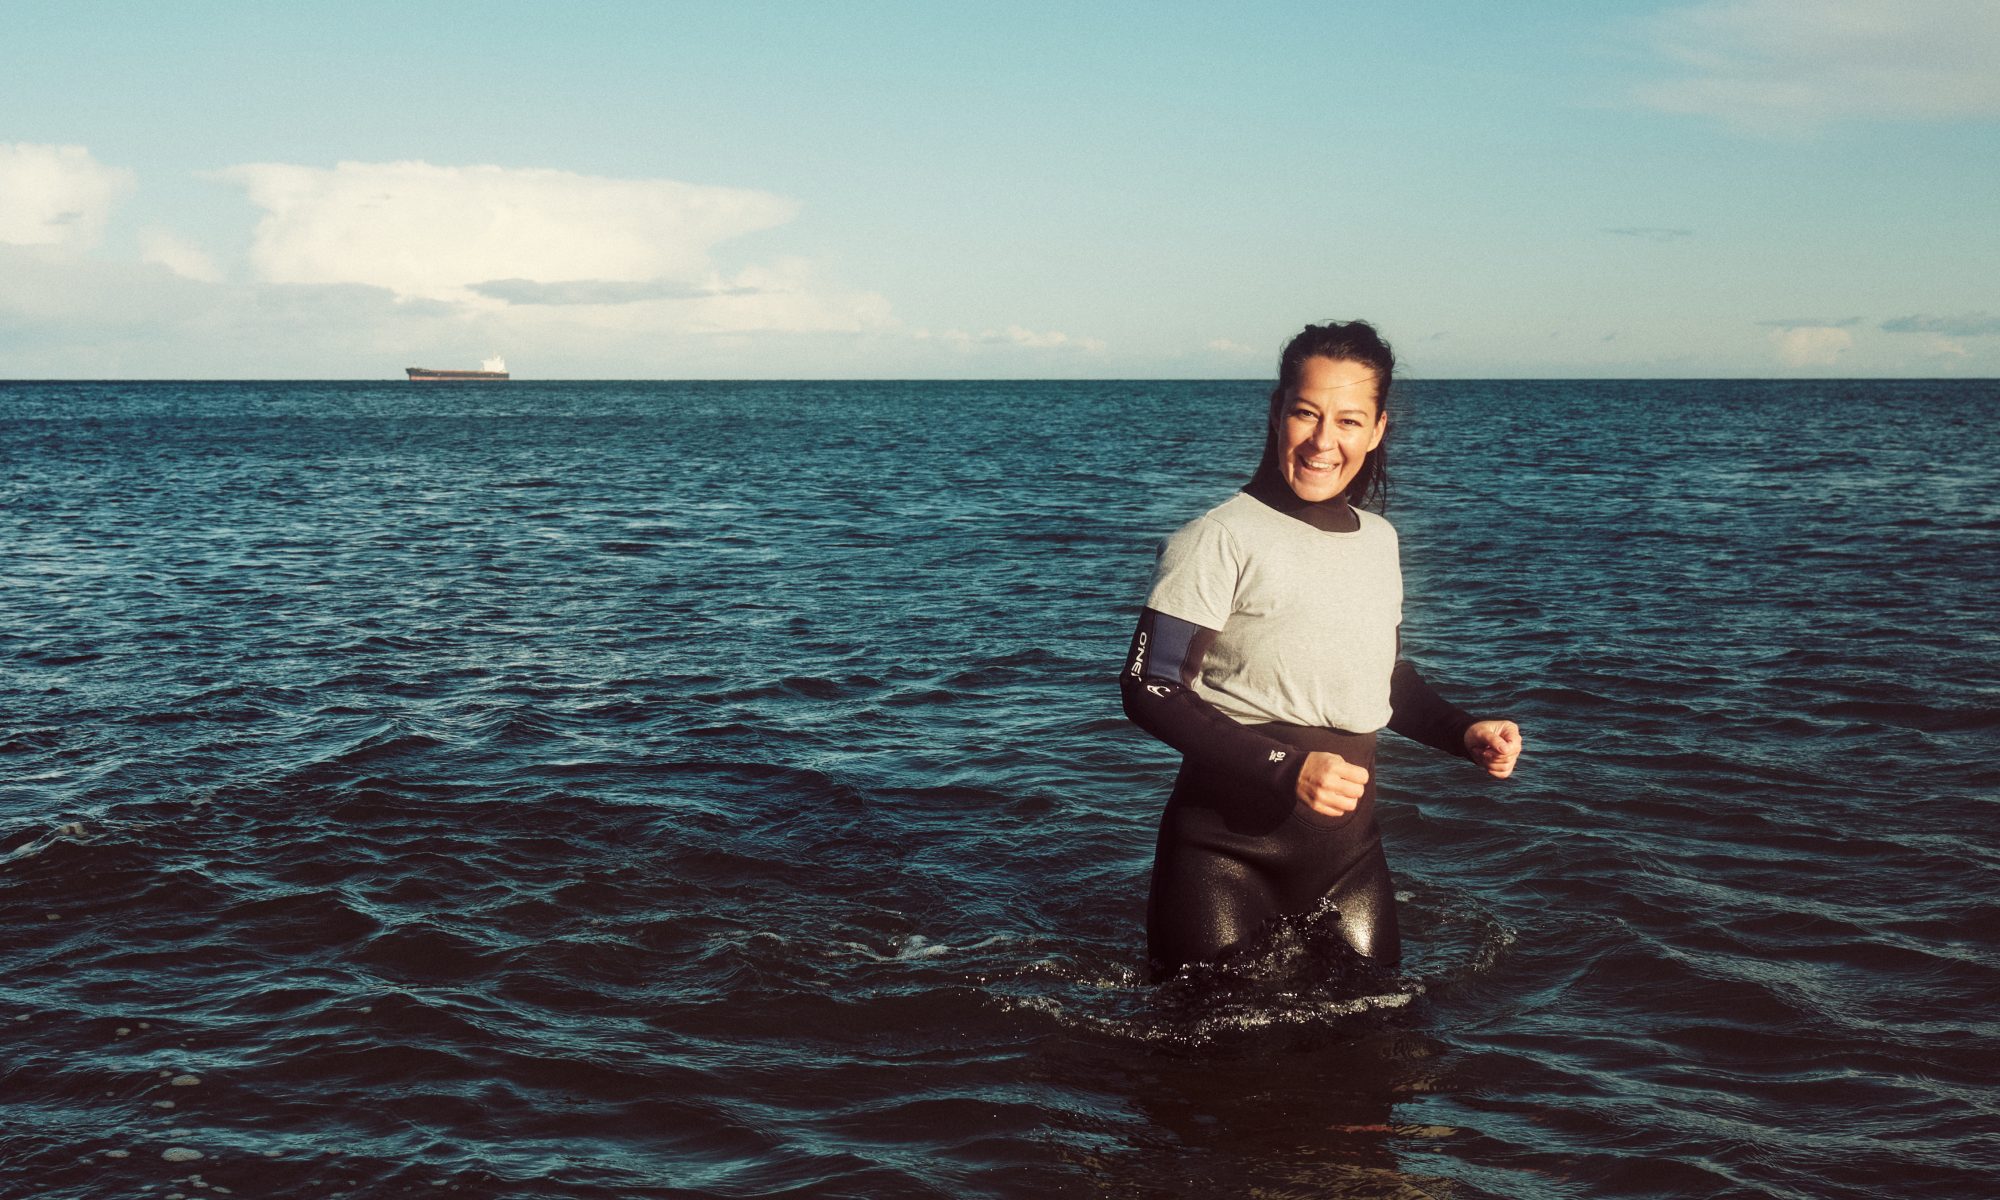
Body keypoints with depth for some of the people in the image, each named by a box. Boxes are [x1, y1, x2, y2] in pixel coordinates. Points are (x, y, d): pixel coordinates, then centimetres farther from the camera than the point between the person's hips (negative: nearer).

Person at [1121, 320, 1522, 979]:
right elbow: (1150, 690, -16)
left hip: (1349, 845, 6)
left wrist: (1465, 734, 4)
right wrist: (1286, 769, -23)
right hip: (1229, 851, -6)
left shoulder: (1377, 539, 9)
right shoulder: (1220, 540, -12)